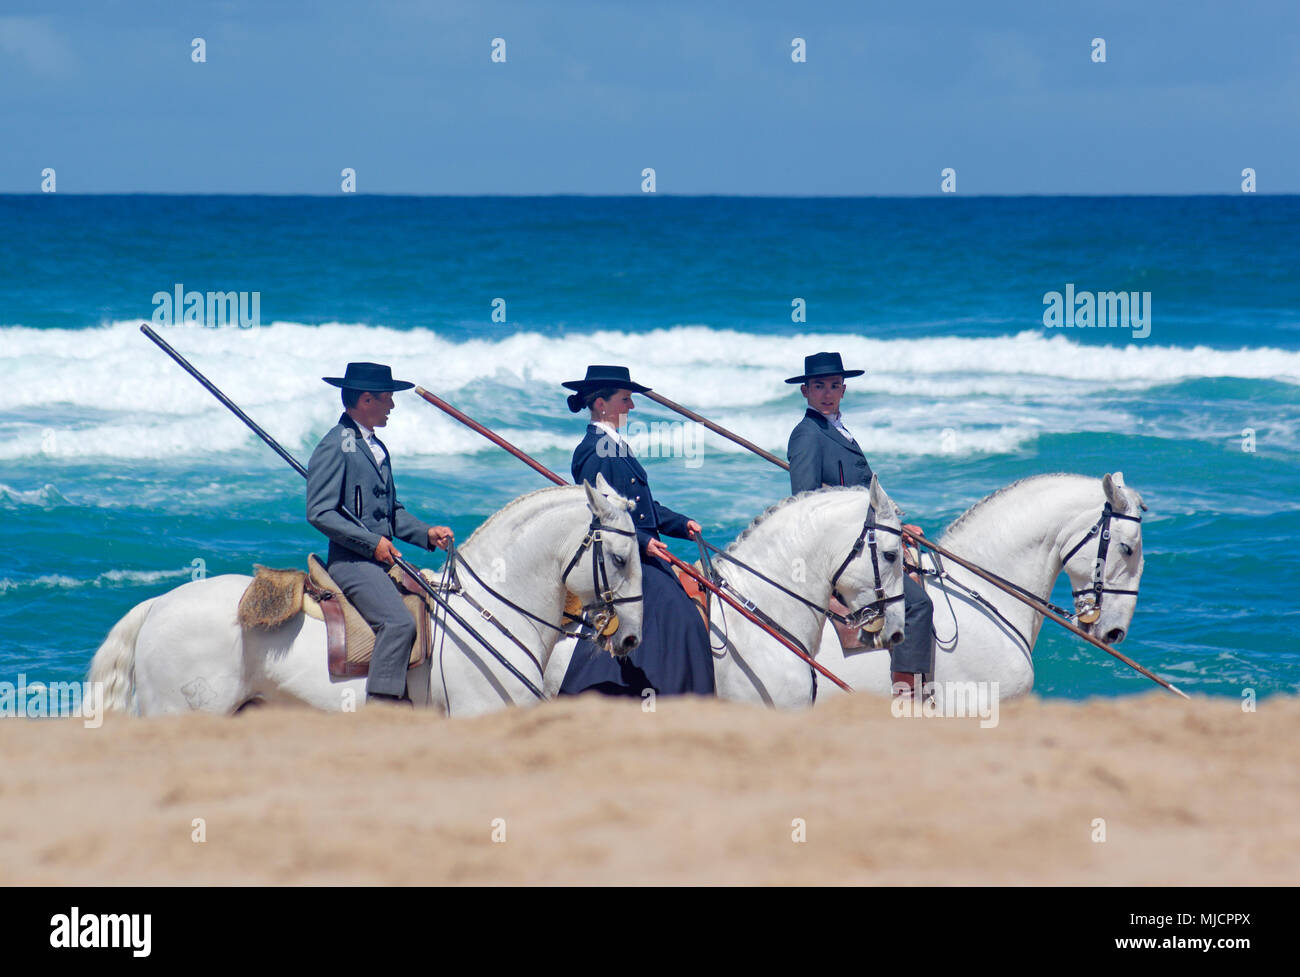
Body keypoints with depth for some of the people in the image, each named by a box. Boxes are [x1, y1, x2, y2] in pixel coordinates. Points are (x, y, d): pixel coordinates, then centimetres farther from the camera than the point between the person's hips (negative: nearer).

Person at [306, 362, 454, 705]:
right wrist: (372, 542, -18)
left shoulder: (376, 447, 20)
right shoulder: (334, 446, -9)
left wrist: (427, 534, 9)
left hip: (386, 559, 9)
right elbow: (319, 512, -15)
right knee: (398, 622, -27)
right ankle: (382, 703, -30)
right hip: (353, 560, -9)